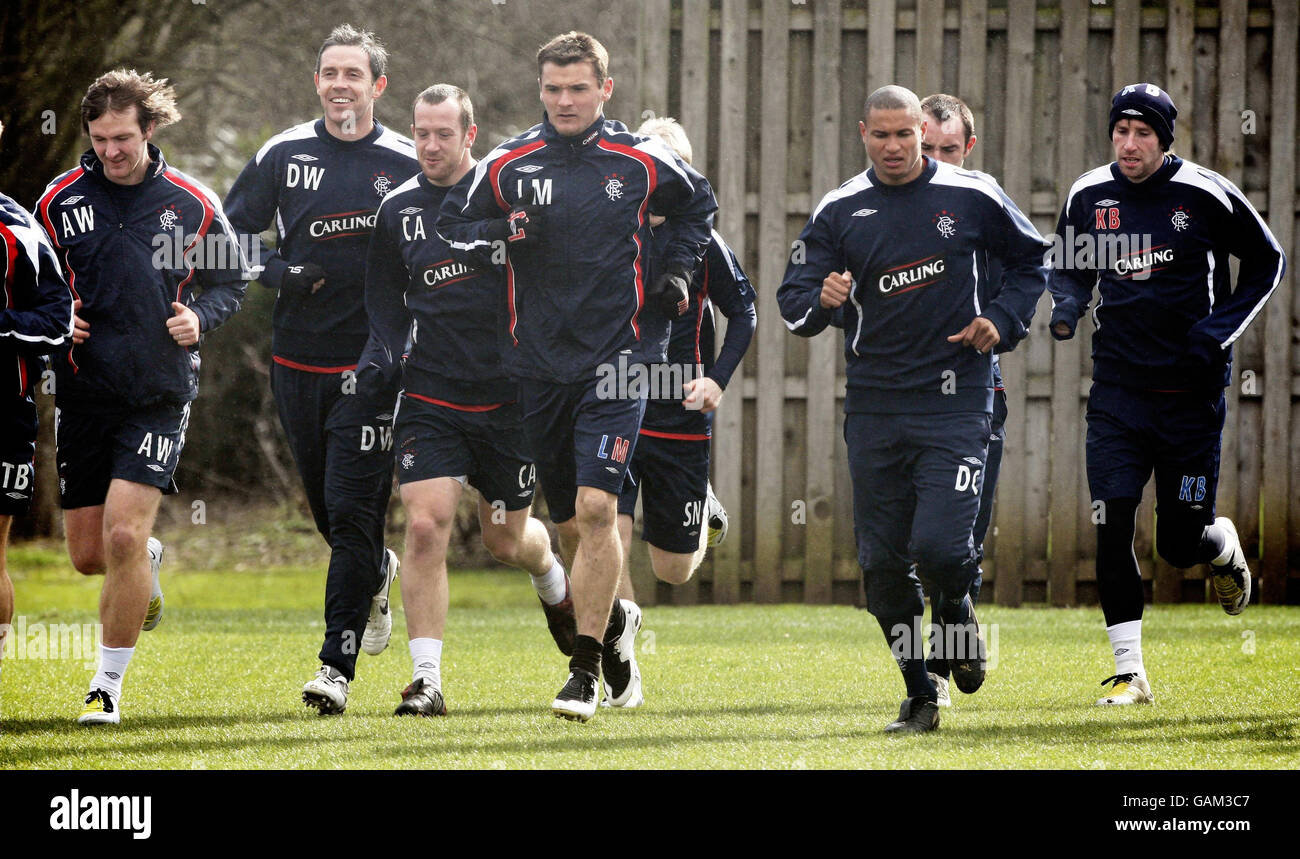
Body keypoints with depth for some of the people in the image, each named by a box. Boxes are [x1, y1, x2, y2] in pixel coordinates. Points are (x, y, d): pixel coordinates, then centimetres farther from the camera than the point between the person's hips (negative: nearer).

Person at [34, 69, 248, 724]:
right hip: (84, 392, 2)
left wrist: (200, 316, -8)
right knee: (88, 553, 6)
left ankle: (108, 685, -3)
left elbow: (232, 281, 12)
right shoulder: (61, 200, 1)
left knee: (123, 534, -16)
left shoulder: (193, 205, -1)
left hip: (159, 393, -2)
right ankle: (147, 565, 44)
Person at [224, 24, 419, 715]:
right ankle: (378, 576, 45)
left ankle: (337, 664, -8)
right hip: (298, 361, 3)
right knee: (328, 509, 12)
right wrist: (273, 270, -9)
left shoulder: (407, 166, 0)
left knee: (353, 510, -11)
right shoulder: (282, 156, 4)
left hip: (372, 365, -3)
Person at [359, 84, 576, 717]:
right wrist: (382, 357, -5)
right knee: (425, 526, -16)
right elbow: (387, 304, 12)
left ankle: (554, 584, 50)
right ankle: (427, 679, -12)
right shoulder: (398, 211, 3)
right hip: (430, 399, 1)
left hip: (508, 397, -1)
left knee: (506, 539, 12)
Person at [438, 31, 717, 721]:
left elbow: (697, 203, 20)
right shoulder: (508, 165, 2)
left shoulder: (640, 161, 1)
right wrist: (501, 240, -9)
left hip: (615, 358, -3)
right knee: (570, 519, 9)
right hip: (539, 364, 3)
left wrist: (678, 271, 9)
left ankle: (585, 670, -11)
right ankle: (616, 620, 37)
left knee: (595, 508, -16)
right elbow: (452, 226, 10)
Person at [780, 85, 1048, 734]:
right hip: (874, 406, 3)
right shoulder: (839, 211, 3)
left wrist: (1002, 321, -1)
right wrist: (821, 301, -20)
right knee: (882, 562, 3)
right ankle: (919, 697, 18)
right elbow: (792, 299, 2)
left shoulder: (971, 197, 0)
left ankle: (958, 606, 19)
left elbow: (1031, 260, 14)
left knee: (938, 544, -17)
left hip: (954, 400, -3)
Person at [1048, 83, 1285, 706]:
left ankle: (1223, 545, 39)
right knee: (1111, 530, -10)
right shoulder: (1088, 198, 1)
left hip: (1191, 391, -2)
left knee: (1180, 544, 1)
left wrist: (1220, 330, -7)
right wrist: (1067, 306, -4)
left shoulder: (1206, 196, -8)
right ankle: (1129, 673, -2)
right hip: (1118, 391, 2)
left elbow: (1267, 263, 4)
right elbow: (1070, 269, 19)